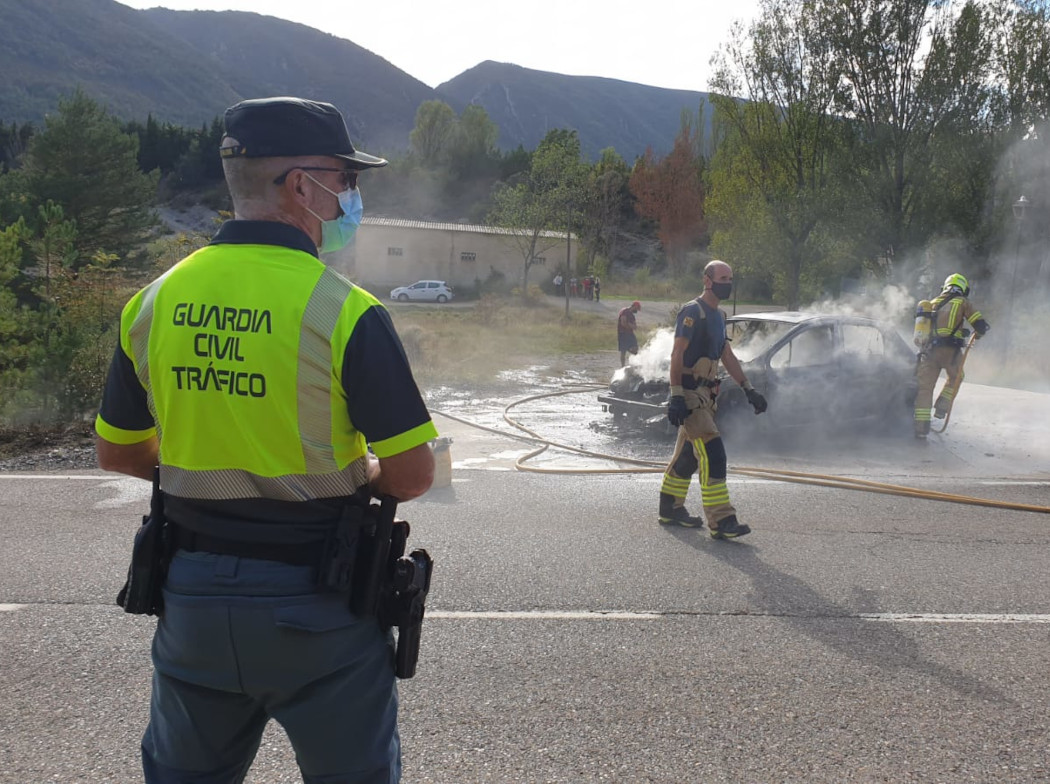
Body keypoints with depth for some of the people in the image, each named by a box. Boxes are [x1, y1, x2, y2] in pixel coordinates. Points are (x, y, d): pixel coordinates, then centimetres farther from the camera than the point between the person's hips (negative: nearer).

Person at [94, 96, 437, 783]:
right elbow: (413, 475, -14)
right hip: (316, 608, -4)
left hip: (192, 598, 5)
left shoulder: (154, 303, -2)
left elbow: (118, 454, 9)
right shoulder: (345, 312, -17)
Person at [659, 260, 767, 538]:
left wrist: (749, 390, 17)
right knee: (712, 454, -14)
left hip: (704, 395, 10)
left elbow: (728, 356, 21)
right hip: (689, 394, -10)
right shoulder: (693, 311, -11)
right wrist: (676, 396, -23)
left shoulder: (718, 316, 17)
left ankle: (671, 509, 24)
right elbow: (677, 354, -17)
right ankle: (721, 520, -15)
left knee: (688, 454, 14)